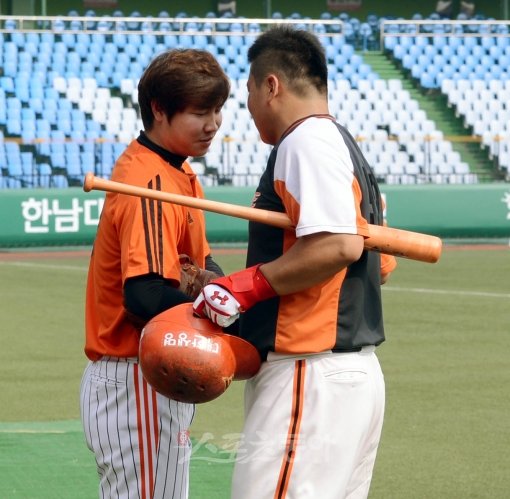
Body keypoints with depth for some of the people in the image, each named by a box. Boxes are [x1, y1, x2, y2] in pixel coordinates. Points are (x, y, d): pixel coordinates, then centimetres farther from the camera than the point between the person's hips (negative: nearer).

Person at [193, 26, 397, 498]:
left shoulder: (307, 141, -10)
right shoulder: (349, 148, 21)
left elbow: (340, 245, -23)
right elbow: (381, 264, 22)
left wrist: (248, 286, -18)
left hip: (312, 374, -11)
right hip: (358, 370, 11)